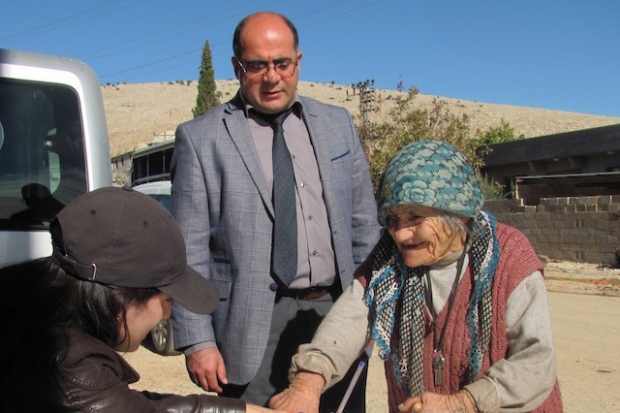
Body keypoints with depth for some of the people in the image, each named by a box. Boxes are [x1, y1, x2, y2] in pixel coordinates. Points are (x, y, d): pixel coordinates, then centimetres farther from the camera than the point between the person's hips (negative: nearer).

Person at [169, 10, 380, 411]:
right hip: (255, 326, -3)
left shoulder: (338, 124, 8)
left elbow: (364, 223, 12)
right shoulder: (200, 138, -3)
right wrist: (197, 341, -9)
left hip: (338, 315, 4)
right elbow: (189, 251, -5)